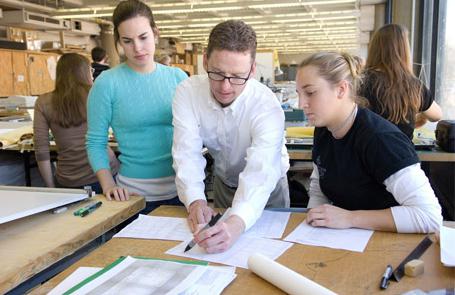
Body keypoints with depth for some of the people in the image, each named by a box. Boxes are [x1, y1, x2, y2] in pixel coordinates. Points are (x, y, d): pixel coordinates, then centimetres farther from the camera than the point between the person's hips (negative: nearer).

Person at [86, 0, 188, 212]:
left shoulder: (177, 77, 1)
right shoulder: (107, 83, -7)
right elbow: (95, 142, -3)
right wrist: (108, 185, -16)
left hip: (181, 188, 3)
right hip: (135, 193, -3)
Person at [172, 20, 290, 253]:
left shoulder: (267, 106, -33)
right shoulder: (187, 92, -23)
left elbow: (259, 174, -45)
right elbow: (187, 153, -28)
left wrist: (236, 224, -64)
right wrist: (195, 200, -47)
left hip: (267, 187, -2)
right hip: (223, 182, 2)